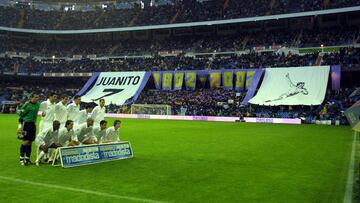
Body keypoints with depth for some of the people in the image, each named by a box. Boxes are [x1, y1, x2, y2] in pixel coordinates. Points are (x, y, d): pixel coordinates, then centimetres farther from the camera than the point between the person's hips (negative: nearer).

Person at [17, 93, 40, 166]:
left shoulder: (38, 104, 9)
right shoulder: (27, 104, -10)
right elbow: (21, 113, -7)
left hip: (33, 124, 6)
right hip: (26, 123, -6)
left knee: (30, 142, 9)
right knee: (26, 141, -7)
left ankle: (27, 158, 17)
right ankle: (21, 158, 3)